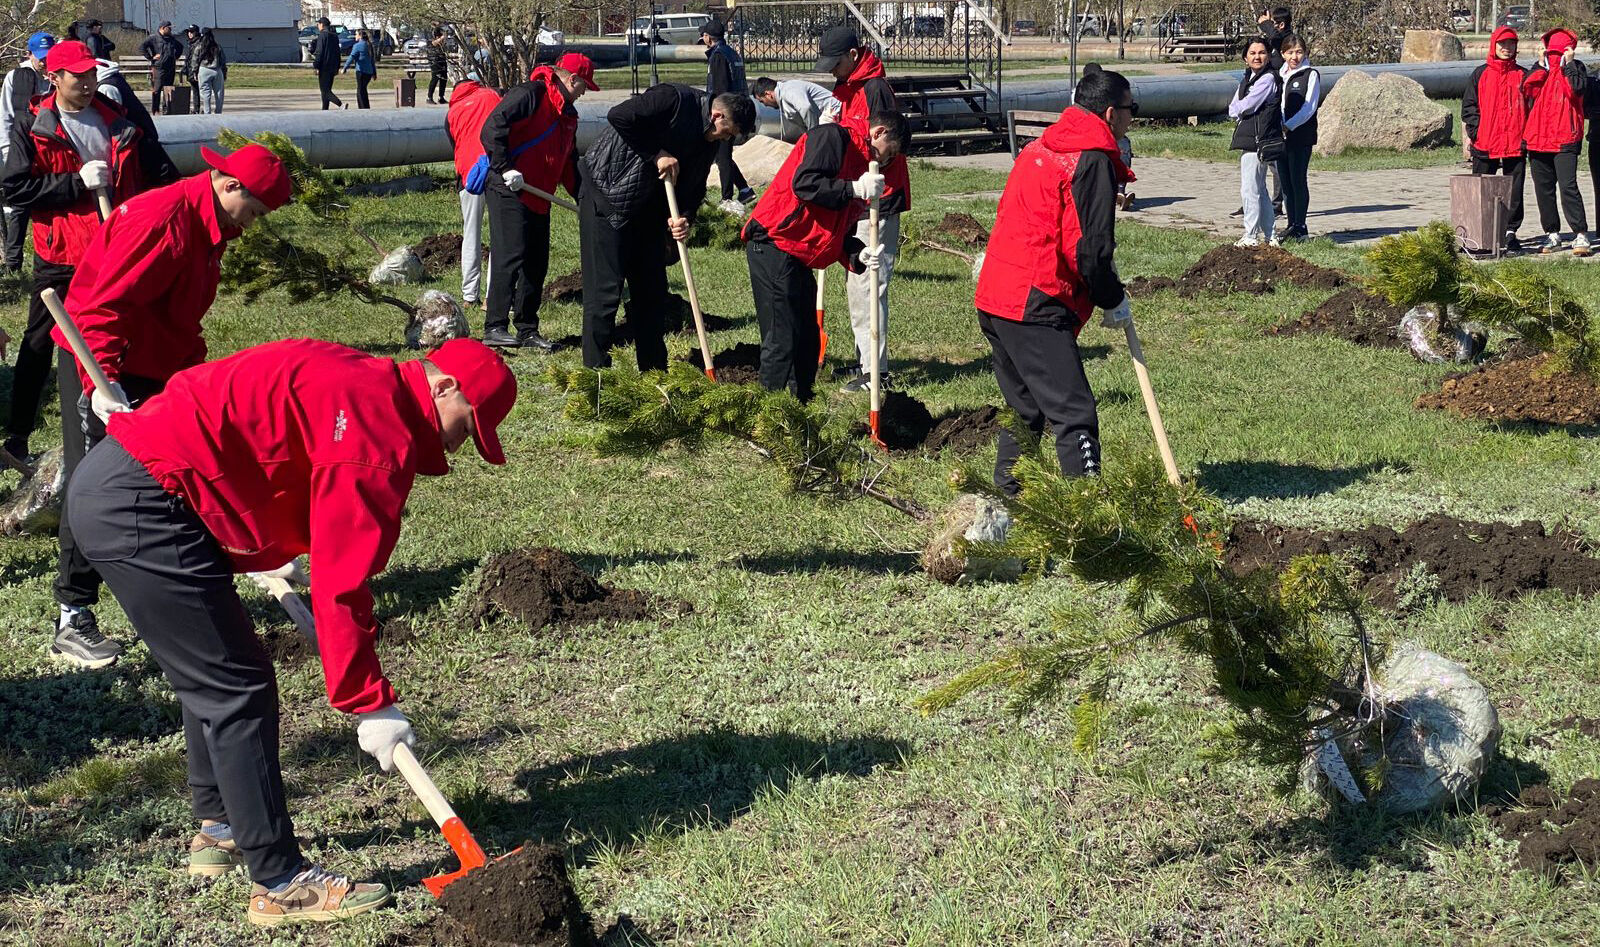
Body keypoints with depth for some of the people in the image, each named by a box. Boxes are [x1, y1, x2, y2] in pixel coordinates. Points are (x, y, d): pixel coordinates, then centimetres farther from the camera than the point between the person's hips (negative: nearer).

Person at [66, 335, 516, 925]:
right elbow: (342, 583, -16)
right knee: (238, 692, -5)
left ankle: (218, 832, 36)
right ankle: (281, 885, 0)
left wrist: (273, 555, 40)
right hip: (142, 507, -11)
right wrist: (370, 703, -10)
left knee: (211, 677, 23)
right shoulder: (382, 431, -14)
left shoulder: (356, 380, 16)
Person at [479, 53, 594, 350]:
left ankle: (527, 330, 16)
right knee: (510, 256, -13)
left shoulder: (568, 114, 19)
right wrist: (506, 169, -24)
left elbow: (569, 162, 27)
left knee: (537, 264, 9)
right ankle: (494, 327, -12)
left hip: (539, 197, 9)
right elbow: (492, 129, -21)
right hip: (508, 190, -9)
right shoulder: (531, 94, -11)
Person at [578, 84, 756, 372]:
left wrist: (679, 217, -10)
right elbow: (618, 116, -26)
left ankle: (654, 372, 17)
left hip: (647, 207, 8)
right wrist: (657, 153, -22)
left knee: (652, 288, 9)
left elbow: (692, 185, 9)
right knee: (605, 289, -8)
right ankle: (596, 370, -2)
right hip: (606, 196, -8)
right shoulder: (674, 100, -20)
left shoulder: (710, 141, 5)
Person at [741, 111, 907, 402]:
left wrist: (858, 255, 0)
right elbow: (804, 183, -21)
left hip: (800, 257, 10)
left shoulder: (860, 163, 23)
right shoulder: (833, 138, -5)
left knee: (808, 340, 12)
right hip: (773, 246, -10)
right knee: (782, 340, -10)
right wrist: (854, 189, -19)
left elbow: (839, 230, 19)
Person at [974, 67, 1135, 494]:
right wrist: (1113, 301, 1)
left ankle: (1008, 492, 29)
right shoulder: (1094, 161, -10)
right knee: (1075, 415, -12)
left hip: (995, 298, 10)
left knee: (1025, 409, 21)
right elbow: (1089, 249, -15)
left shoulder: (1039, 148, 18)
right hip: (1035, 307, -10)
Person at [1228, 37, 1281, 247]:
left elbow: (1246, 106, -15)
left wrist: (1238, 109, 5)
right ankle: (1269, 236, 21)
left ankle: (1251, 236, -1)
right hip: (1249, 139, 10)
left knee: (1250, 189, -7)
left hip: (1258, 141, -10)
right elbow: (1232, 110, 12)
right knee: (1260, 189, 14)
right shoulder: (1246, 79, 17)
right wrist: (1242, 111, -6)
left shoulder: (1268, 79, -11)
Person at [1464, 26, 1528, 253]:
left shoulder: (1522, 75, 8)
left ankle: (1511, 233, 7)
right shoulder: (1480, 74, 7)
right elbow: (1468, 106, 6)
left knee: (1514, 191, 1)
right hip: (1484, 144, 0)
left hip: (1515, 143, 0)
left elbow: (1532, 106, 9)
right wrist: (1469, 135, -3)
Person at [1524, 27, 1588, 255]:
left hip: (1565, 139, -5)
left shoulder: (1575, 68, 4)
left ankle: (1581, 235, -12)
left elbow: (1576, 89, -16)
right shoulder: (1540, 68, 14)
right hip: (1538, 138, 5)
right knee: (1543, 189, 8)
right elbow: (1527, 89, -3)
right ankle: (1552, 235, 18)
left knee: (1568, 186, -14)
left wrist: (1567, 65, -10)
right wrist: (1541, 66, -5)